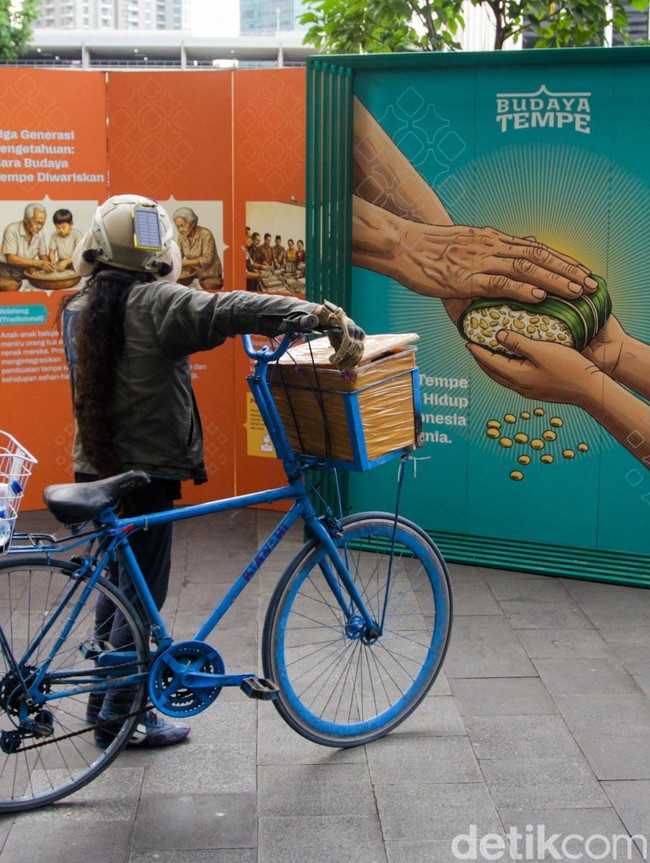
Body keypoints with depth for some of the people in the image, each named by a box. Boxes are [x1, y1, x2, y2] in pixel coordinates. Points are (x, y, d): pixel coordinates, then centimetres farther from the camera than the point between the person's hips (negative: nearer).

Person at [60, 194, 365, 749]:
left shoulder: (78, 309, 7)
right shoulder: (153, 303, -18)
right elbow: (227, 310, -33)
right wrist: (316, 314, -40)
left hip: (97, 470, 8)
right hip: (145, 474, -8)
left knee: (117, 586, 20)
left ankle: (106, 698, 33)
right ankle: (120, 713, 15)